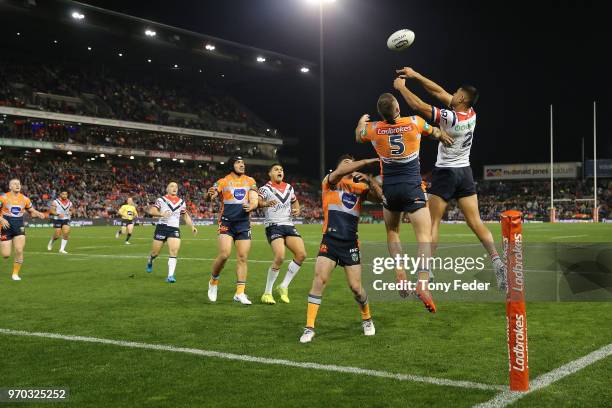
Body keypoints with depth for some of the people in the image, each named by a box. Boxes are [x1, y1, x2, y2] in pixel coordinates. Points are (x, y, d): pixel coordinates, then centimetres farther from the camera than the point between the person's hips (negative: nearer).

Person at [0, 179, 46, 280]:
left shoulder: (25, 199, 4)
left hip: (19, 227, 2)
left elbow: (31, 211, 16)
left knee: (19, 251, -12)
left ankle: (15, 273, 4)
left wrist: (39, 214, -5)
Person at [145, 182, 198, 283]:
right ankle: (150, 262, 42)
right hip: (162, 227, -2)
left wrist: (192, 227, 13)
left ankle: (170, 276, -17)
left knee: (174, 252, -16)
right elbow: (151, 211, -10)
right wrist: (161, 214, -27)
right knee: (155, 253, 6)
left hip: (175, 229, 2)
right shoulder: (161, 200, 1)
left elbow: (185, 215, 23)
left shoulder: (181, 202, 14)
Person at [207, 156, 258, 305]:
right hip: (226, 222, -3)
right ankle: (213, 281, 10)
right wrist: (211, 195, -34)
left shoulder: (250, 181, 11)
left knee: (242, 258, 0)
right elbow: (213, 194, -10)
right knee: (224, 254, -16)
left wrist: (251, 206, -19)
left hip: (244, 223, 3)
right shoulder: (223, 182, 2)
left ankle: (240, 293, 6)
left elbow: (254, 200, 5)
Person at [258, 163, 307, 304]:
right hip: (273, 226, -6)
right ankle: (267, 293, -9)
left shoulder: (289, 188, 15)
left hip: (288, 225, 6)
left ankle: (283, 286, 7)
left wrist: (297, 210, 9)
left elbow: (295, 201, 32)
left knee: (301, 254, -8)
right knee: (280, 257, -23)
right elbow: (258, 201, -21)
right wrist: (266, 203, -44)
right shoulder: (265, 188, -3)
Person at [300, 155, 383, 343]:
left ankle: (367, 319, 29)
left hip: (350, 243, 2)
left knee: (356, 287, 1)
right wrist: (367, 161, -20)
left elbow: (379, 197, -3)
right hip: (330, 241, -2)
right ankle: (309, 327, -7)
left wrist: (369, 179, -17)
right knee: (319, 280, -15)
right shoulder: (330, 181, 4)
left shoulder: (360, 186, 11)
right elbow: (339, 173, -17)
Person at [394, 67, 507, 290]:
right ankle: (496, 260, -13)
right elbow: (439, 92, 7)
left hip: (445, 173, -6)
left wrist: (401, 86, -2)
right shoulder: (471, 114, 1)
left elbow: (418, 105, -17)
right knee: (476, 222, 2)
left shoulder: (450, 118, -19)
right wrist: (415, 75, 8)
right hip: (465, 172, 6)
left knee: (433, 222, 0)